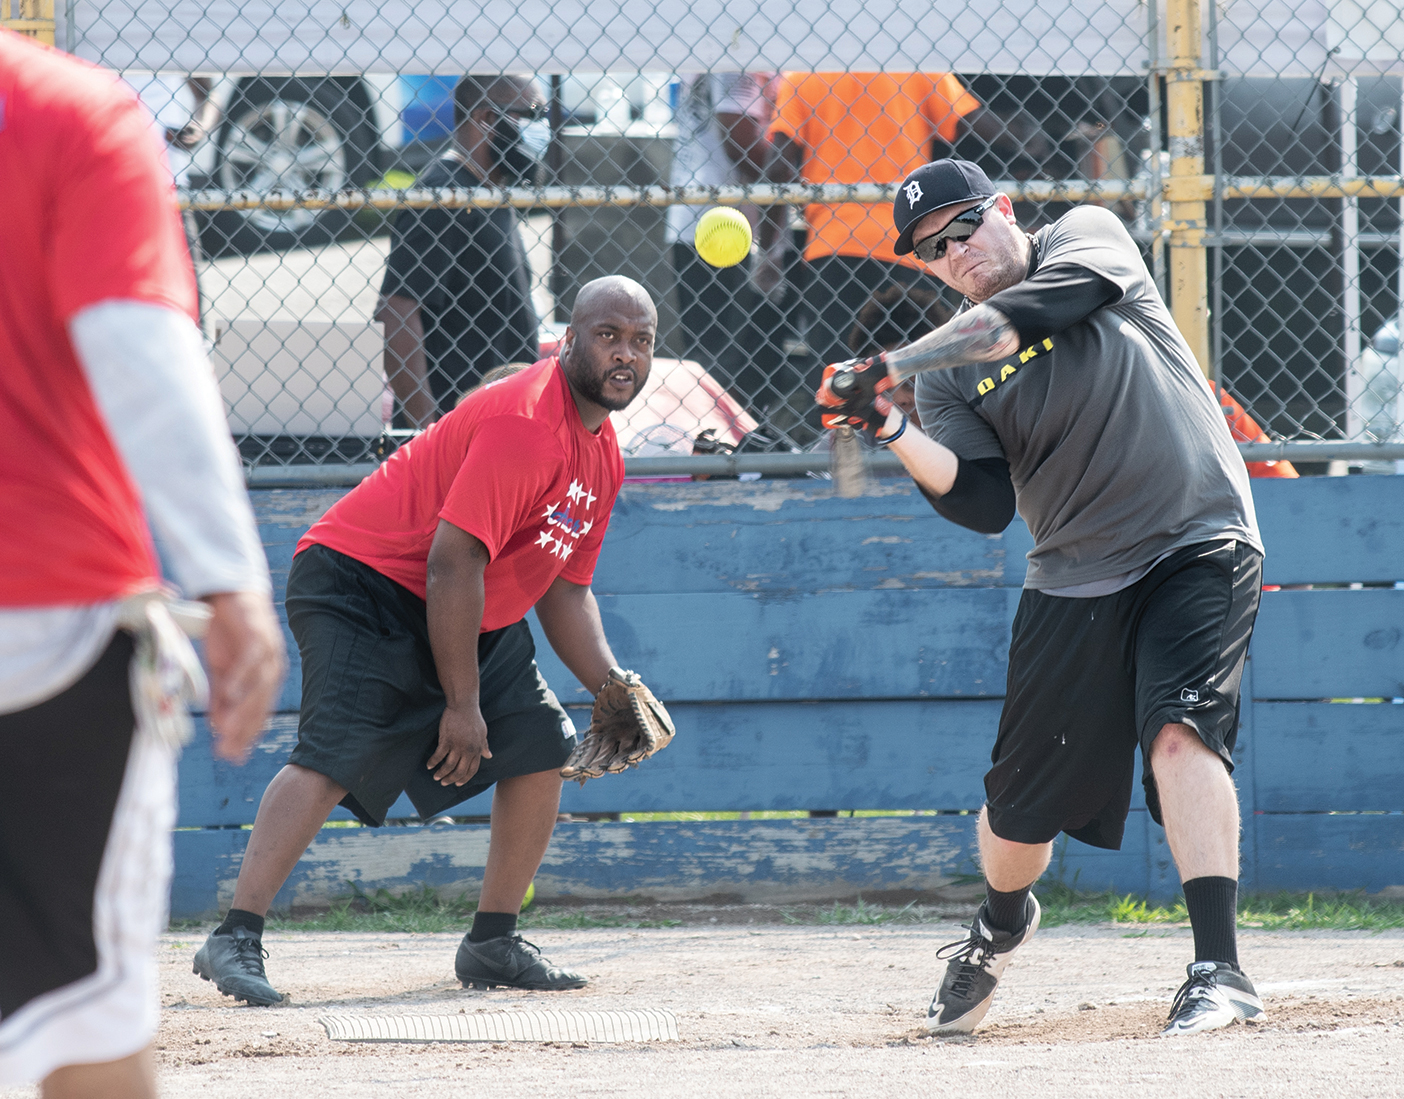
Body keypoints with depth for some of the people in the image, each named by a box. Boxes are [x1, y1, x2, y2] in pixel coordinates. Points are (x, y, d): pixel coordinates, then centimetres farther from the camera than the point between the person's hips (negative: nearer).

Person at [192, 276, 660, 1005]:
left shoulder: (603, 455, 9)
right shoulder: (523, 424, -23)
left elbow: (564, 590, 18)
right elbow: (452, 564, -26)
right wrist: (461, 702, -22)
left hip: (467, 616, 10)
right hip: (359, 586, -10)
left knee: (541, 746, 7)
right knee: (336, 752, -24)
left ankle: (492, 945, 16)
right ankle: (234, 939, -30)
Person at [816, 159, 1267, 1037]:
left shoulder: (1087, 239, 1)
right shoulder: (948, 373, 6)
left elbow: (1029, 315, -21)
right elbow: (985, 505, -5)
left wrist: (891, 367, -24)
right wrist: (890, 428, -19)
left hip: (1200, 545, -4)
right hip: (1076, 577, 4)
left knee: (1179, 730, -26)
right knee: (1022, 801, 5)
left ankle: (1219, 968, -30)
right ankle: (1002, 924, 39)